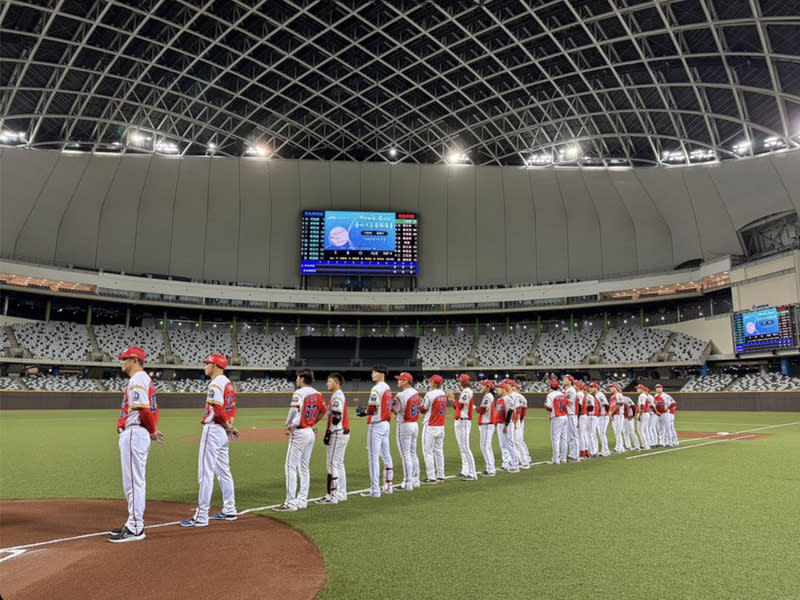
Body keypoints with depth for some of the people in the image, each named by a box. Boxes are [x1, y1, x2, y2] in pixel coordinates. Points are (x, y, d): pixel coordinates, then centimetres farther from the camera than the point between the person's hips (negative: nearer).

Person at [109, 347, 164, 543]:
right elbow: (149, 410, 17)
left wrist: (152, 431, -9)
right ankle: (135, 523, 25)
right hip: (140, 434, 11)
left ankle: (135, 528, -2)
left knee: (133, 481, -6)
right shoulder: (144, 379, 21)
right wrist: (152, 431, 5)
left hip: (134, 433, -11)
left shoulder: (137, 379, -12)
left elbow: (143, 409, -21)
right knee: (137, 481, 16)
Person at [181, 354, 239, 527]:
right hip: (224, 431, 10)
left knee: (206, 473, -6)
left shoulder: (216, 384, -14)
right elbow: (232, 409, 15)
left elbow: (218, 410, -22)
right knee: (224, 472, 16)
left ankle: (201, 516, -3)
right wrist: (229, 426, 4)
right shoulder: (229, 383, 16)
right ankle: (229, 511, 23)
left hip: (213, 429, -10)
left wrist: (227, 427, -11)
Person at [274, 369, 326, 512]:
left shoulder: (299, 393, -14)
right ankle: (302, 501, 19)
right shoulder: (317, 394, 10)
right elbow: (324, 411, 18)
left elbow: (294, 410, -28)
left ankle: (291, 503, -3)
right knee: (304, 468, 15)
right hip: (310, 432, 8)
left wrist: (288, 426, -17)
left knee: (291, 467, -3)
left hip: (299, 432, -8)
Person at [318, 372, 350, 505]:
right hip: (343, 433, 10)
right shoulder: (340, 395, 17)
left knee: (332, 462, -7)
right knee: (339, 463, 15)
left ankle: (333, 496, -5)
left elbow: (336, 417, -22)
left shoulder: (337, 396, -15)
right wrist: (329, 432, 19)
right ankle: (341, 494, 21)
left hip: (338, 434, -10)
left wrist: (328, 433, -19)